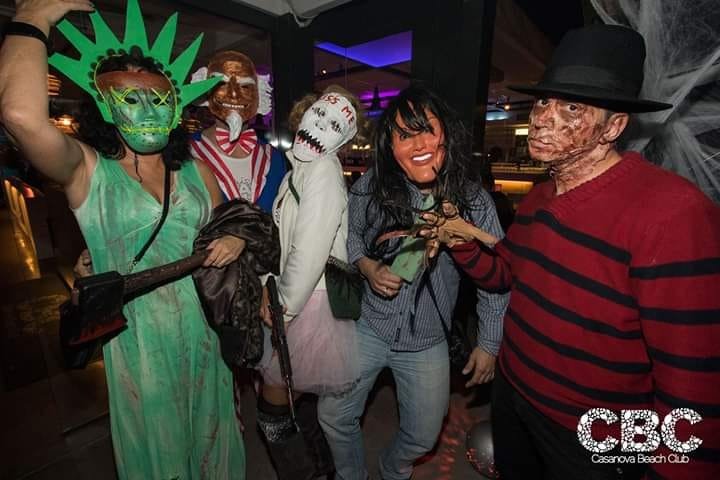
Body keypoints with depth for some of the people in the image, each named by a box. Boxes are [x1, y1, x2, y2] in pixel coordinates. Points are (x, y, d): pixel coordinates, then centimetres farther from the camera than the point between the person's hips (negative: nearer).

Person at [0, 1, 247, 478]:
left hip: (203, 327, 4)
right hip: (140, 338, -3)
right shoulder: (87, 170, -11)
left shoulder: (196, 170, 1)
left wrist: (236, 238, -10)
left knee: (209, 431, 26)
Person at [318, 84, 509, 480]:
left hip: (428, 343, 1)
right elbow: (348, 234, 3)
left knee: (423, 436, 19)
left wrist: (489, 343, -1)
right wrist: (367, 267, -17)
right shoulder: (370, 187, -14)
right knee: (333, 417, 13)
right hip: (368, 327, 1)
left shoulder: (472, 199, -15)